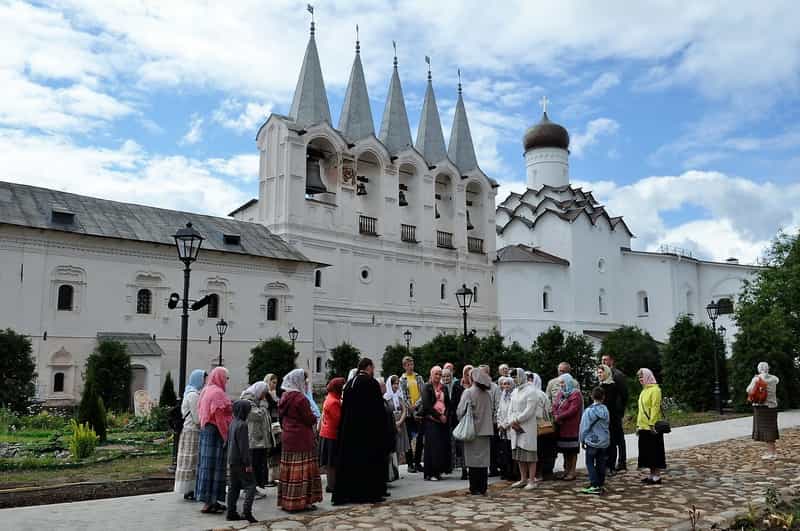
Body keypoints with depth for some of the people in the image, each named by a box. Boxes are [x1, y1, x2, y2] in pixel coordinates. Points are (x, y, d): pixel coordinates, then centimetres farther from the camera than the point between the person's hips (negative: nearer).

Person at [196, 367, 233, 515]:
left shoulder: (206, 390, 14)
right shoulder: (218, 393, -16)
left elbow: (201, 411, 16)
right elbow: (220, 417, -19)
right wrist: (226, 436, -15)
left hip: (205, 430, 10)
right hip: (216, 432, -10)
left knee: (207, 465, 12)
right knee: (214, 465, -5)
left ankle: (210, 500, 19)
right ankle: (209, 503, -2)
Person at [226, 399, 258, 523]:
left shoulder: (232, 424, 10)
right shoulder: (242, 425, -18)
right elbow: (244, 446, -20)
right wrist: (248, 463, -16)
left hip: (232, 461, 9)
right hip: (241, 462, -9)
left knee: (233, 487, 13)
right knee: (250, 485, -5)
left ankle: (231, 513, 17)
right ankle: (246, 512, -13)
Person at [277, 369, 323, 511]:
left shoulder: (285, 396, 9)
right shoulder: (300, 398, -16)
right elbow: (310, 419, -15)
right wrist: (314, 416, 6)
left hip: (287, 438, 8)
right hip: (301, 439, -8)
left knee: (288, 469, 12)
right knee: (302, 470, -2)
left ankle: (286, 501, 18)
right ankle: (300, 501, 0)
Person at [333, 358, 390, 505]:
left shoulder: (349, 383, 7)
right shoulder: (372, 383, -11)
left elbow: (344, 407, 10)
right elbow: (379, 408, -12)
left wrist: (344, 428, 15)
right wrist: (382, 428, -3)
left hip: (349, 429, 6)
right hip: (369, 430, -6)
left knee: (349, 460, 11)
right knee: (370, 460, 4)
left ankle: (345, 493, 14)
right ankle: (370, 493, 9)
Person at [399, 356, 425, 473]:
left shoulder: (419, 378, 11)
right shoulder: (402, 380, 2)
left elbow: (423, 393, 3)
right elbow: (403, 397, -4)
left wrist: (416, 404, -12)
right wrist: (412, 411, -10)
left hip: (420, 411, 2)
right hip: (408, 412, -2)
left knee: (420, 438, 3)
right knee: (408, 438, 2)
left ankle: (417, 462, 15)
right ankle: (410, 464, 9)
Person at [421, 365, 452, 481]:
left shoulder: (444, 388, 15)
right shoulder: (426, 387, -1)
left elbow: (448, 404, 13)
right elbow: (426, 405, -9)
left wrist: (445, 415, -5)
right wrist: (438, 416, -12)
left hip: (443, 421, 5)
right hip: (431, 420, -5)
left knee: (443, 446, 3)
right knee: (432, 445, -6)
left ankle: (438, 471, 13)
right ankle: (430, 473, 0)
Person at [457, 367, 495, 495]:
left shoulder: (468, 392, -11)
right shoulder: (487, 394, 4)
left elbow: (460, 410, -8)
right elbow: (492, 412, 11)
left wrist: (463, 423, 9)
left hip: (473, 430, -4)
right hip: (486, 430, 4)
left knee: (474, 459, 2)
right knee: (484, 459, 9)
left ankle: (474, 488, 4)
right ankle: (483, 488, 13)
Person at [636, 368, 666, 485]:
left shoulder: (655, 390, -11)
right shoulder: (644, 391, 16)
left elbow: (655, 408, -17)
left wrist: (652, 424, -21)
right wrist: (638, 425, 17)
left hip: (652, 427, -9)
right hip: (643, 427, 9)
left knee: (654, 451, -2)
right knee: (646, 451, 11)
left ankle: (656, 476, 4)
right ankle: (651, 475, 19)